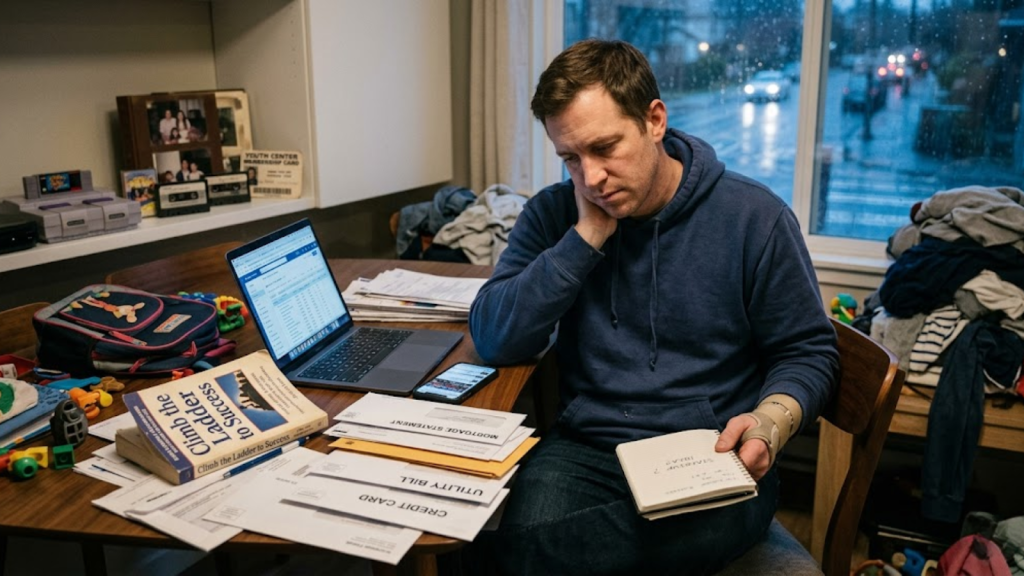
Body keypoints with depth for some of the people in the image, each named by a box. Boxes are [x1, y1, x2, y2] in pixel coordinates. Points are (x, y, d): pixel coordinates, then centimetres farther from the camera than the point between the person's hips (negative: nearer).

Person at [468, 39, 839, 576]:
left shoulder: (755, 217, -4)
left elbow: (807, 351, 3)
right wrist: (587, 234, -12)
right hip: (585, 450, 3)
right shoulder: (552, 215, 3)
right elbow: (493, 341, -7)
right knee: (527, 527, -30)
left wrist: (769, 423, -19)